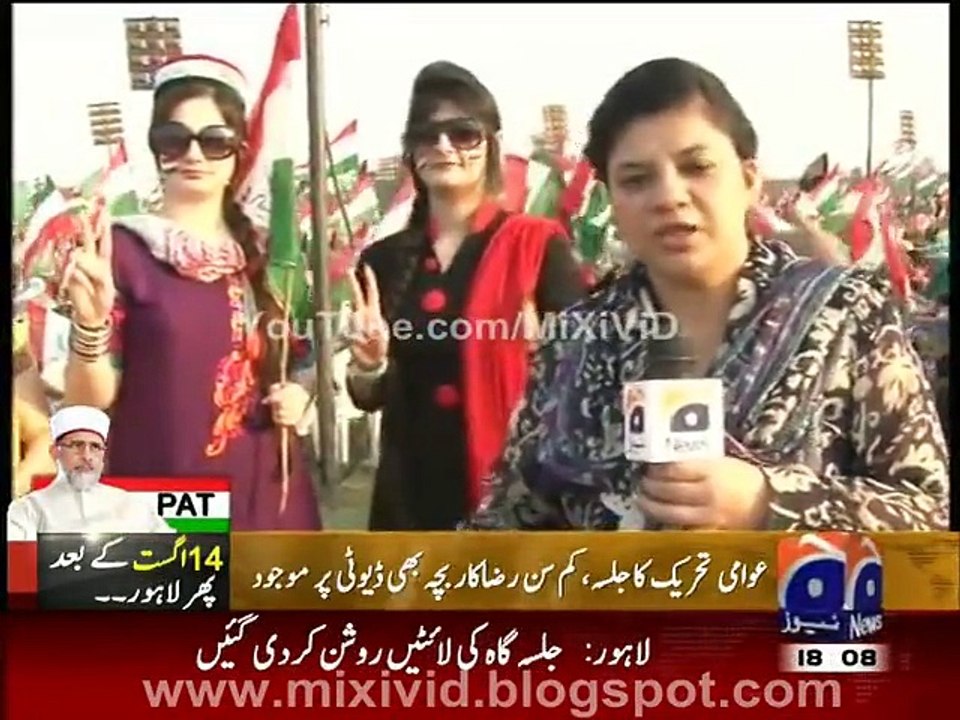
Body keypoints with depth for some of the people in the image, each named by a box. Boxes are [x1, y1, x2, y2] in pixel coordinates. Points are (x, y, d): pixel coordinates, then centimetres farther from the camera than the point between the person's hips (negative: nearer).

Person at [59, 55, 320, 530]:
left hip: (263, 494, 5)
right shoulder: (121, 250, -5)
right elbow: (89, 402, -8)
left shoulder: (262, 254, 9)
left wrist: (299, 395, 1)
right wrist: (91, 323, -25)